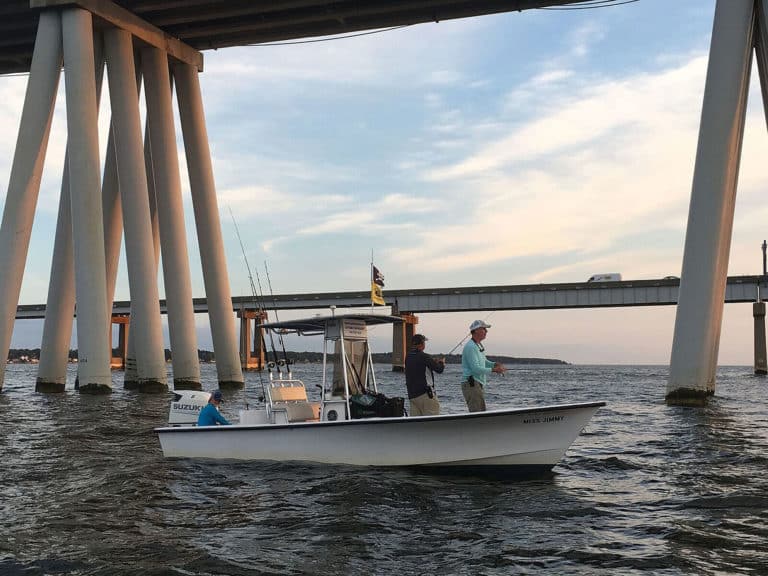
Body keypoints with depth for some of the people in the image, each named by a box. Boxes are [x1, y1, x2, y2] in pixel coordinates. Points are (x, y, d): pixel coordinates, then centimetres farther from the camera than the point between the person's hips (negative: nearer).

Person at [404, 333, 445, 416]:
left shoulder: (408, 357, 8)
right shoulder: (424, 357, -15)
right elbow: (439, 369, -10)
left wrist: (434, 362, 21)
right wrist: (442, 363, 12)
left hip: (411, 395, 7)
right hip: (425, 393, -7)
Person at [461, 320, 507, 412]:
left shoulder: (479, 345, 18)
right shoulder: (470, 347, -16)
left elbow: (484, 362, 26)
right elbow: (475, 368, -22)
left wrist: (495, 364, 6)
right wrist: (493, 370, -20)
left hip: (477, 384, 11)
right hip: (471, 384, -11)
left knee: (482, 412, 14)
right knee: (476, 414, -15)